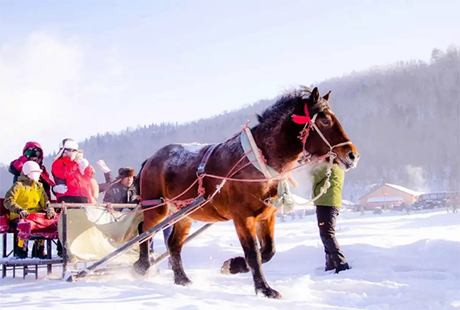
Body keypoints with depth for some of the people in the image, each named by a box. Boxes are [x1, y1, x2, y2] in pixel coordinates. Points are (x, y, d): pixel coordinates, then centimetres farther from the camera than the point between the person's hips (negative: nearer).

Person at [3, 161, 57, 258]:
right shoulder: (18, 185, 2)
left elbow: (45, 201, 12)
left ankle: (38, 250, -9)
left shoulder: (39, 186, 20)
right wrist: (19, 210, -26)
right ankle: (21, 250, -17)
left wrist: (50, 210, -12)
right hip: (18, 217, -5)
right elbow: (8, 201, -10)